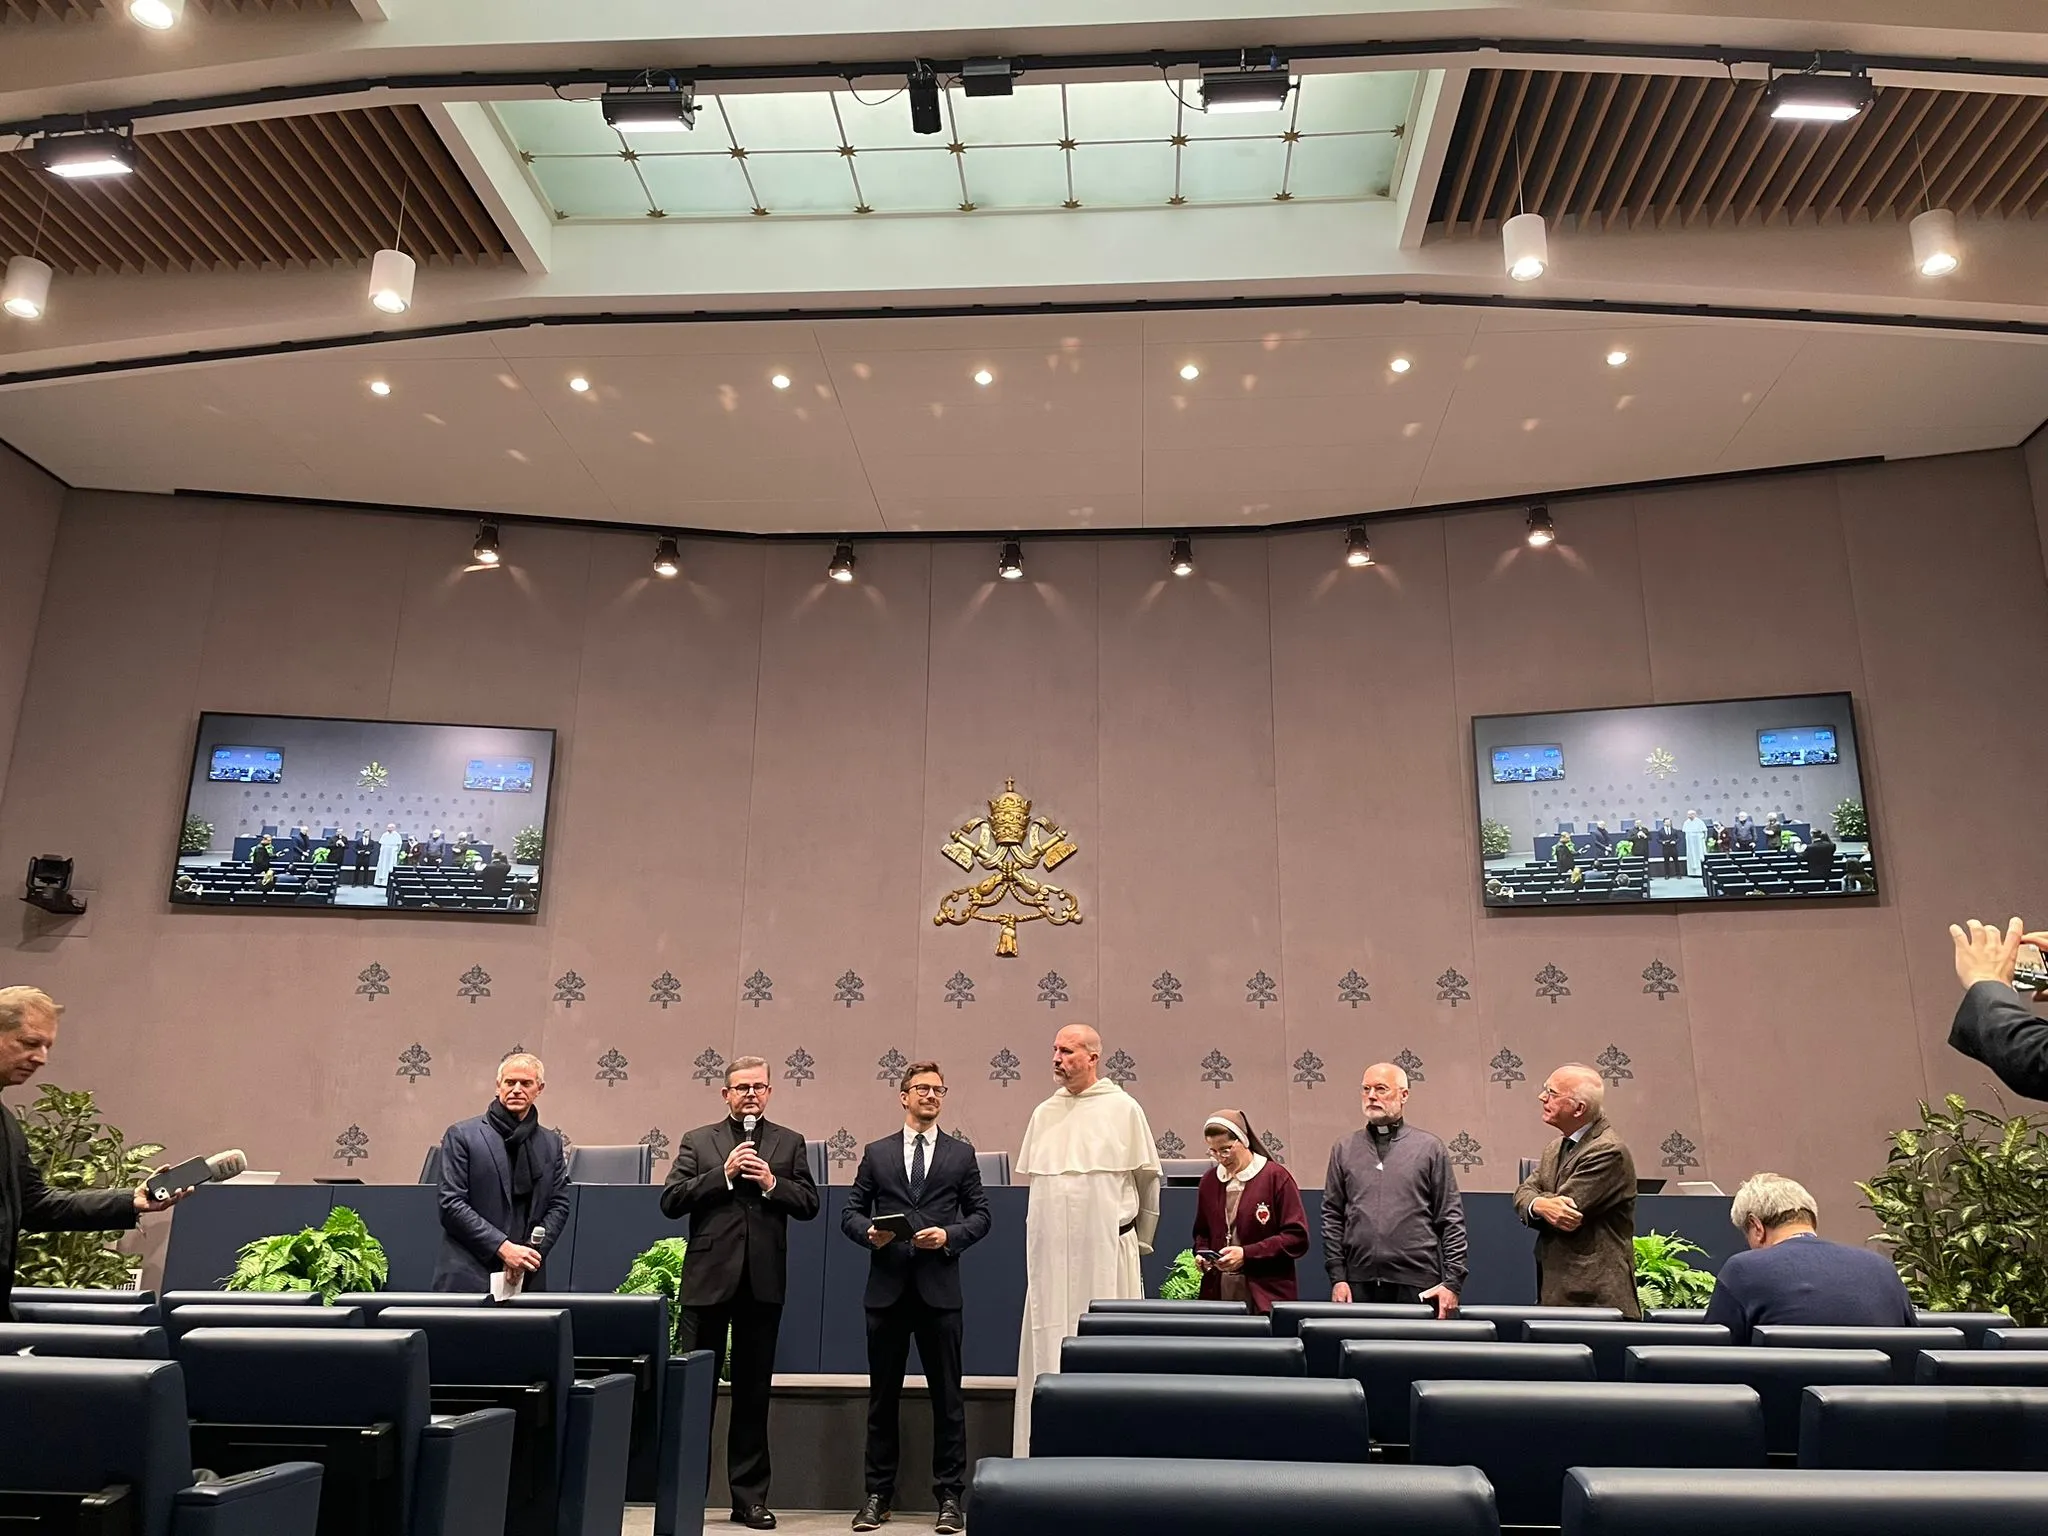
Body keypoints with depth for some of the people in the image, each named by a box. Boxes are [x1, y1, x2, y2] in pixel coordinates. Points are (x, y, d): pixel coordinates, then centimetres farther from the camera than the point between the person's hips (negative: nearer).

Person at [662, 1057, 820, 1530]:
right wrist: (724, 1174, -13)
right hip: (708, 1279, -1)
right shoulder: (697, 1141, 7)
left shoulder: (789, 1143, 9)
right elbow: (671, 1201, -4)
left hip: (762, 1282, 1)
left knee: (753, 1393, 9)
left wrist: (772, 1183, -14)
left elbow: (809, 1204, 3)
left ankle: (749, 1498, 18)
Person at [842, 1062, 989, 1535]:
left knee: (947, 1396, 3)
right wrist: (869, 1232, -12)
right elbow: (851, 1213, 8)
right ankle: (878, 1494, 20)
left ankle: (950, 1496, 13)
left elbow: (980, 1216, 6)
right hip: (887, 1287, 1)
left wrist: (949, 1236, -11)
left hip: (939, 1288, -1)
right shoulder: (876, 1153, 9)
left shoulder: (961, 1154, 8)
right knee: (882, 1395, 9)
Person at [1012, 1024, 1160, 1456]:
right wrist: (1045, 1232, 15)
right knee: (1047, 1344, 5)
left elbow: (1148, 1177, 4)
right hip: (1050, 1253, 4)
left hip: (1106, 1252, -4)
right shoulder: (1044, 1113, 10)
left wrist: (1137, 1241, 8)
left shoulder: (1122, 1109, -1)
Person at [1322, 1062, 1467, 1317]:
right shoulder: (1344, 1149, 11)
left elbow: (1451, 1220, 3)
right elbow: (1332, 1217, 10)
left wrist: (1453, 1281, -3)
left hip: (1418, 1286, -2)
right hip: (1359, 1284, 2)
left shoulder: (1430, 1148, 5)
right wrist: (1337, 1276, 3)